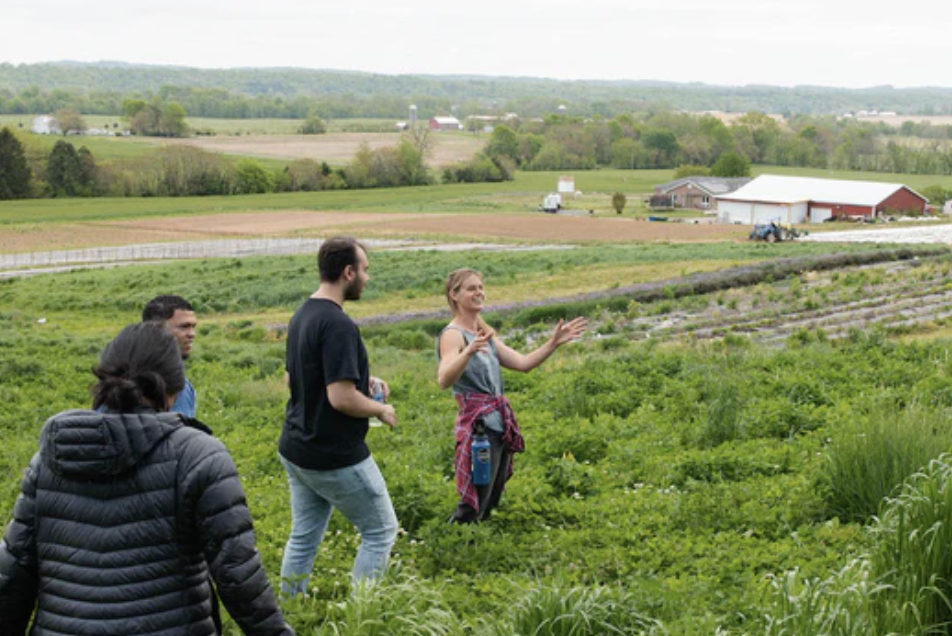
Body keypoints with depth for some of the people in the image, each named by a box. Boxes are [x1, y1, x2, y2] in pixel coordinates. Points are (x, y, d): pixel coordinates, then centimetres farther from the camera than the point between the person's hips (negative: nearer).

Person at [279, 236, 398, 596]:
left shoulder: (301, 316, 7)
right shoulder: (338, 326, -23)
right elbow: (341, 398, -27)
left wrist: (361, 382, 13)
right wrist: (381, 410, -9)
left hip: (295, 451, 9)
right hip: (336, 457, -9)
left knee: (303, 538, 16)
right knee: (380, 531, 7)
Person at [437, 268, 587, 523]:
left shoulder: (485, 334, 17)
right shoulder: (452, 335, -11)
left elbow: (523, 363, 18)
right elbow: (444, 381, -28)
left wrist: (554, 342, 8)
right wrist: (469, 352, -45)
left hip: (500, 426, 9)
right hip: (478, 426, -9)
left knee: (491, 503, 14)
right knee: (471, 510, -10)